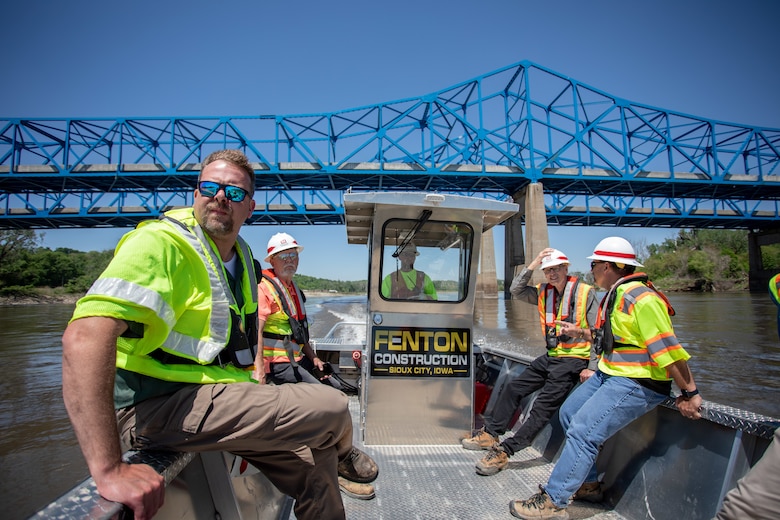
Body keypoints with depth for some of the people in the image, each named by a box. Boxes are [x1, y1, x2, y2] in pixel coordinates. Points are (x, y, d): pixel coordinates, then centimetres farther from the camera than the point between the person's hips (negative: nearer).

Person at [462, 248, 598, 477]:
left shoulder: (585, 292, -7)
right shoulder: (544, 292, 8)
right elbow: (516, 290, -2)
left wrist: (592, 368, -10)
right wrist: (533, 264, -8)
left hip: (574, 360, -7)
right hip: (551, 356, 7)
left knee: (543, 406, -14)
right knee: (513, 388, 9)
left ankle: (503, 452, -14)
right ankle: (490, 434, 21)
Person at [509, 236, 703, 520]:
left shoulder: (640, 298, -22)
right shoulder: (616, 295, 11)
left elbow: (668, 349, -24)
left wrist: (689, 393, -22)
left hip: (636, 384, -11)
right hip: (609, 374, 11)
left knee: (582, 431, -16)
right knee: (569, 412, 13)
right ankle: (588, 484, 26)